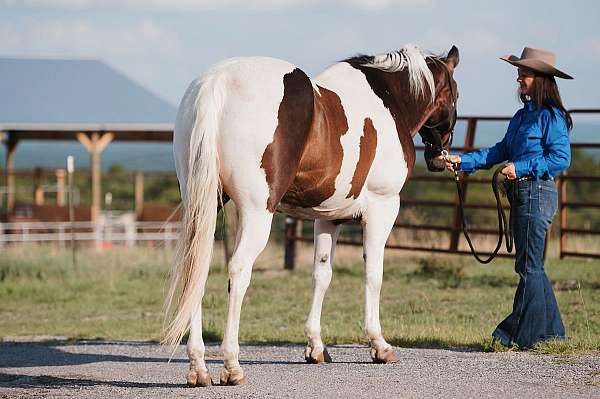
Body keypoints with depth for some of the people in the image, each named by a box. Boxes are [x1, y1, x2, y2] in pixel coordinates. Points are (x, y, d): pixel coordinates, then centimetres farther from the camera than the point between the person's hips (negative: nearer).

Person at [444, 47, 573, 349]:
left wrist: (521, 168, -19)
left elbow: (561, 158, -16)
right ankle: (550, 331, 20)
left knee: (528, 266, -6)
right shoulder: (523, 116, 16)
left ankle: (524, 334, -2)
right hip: (521, 194, 9)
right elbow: (501, 151, 17)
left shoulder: (551, 116, -10)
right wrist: (463, 161, 9)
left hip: (538, 193, -9)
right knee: (530, 266, 13)